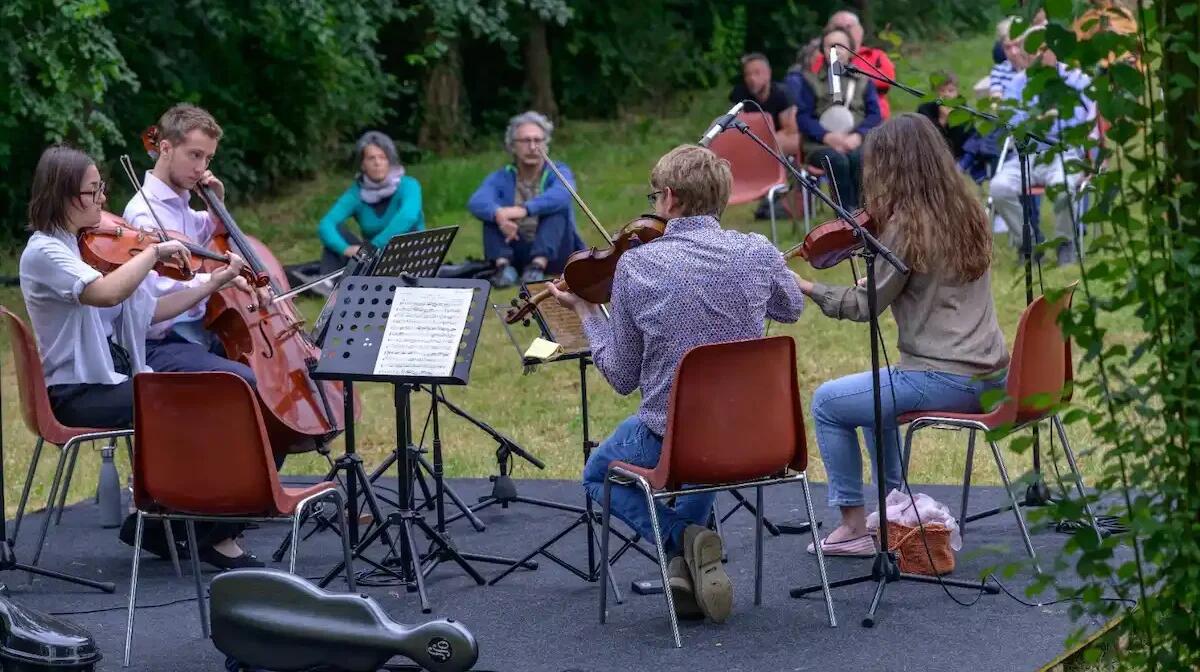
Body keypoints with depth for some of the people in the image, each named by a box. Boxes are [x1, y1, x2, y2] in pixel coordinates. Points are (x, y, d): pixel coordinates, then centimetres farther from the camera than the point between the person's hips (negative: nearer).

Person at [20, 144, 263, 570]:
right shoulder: (44, 253, -14)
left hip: (119, 378, 8)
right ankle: (212, 534, -9)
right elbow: (106, 293, -33)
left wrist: (215, 282, 12)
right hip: (78, 392, -8)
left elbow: (150, 310, 17)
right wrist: (153, 252, -22)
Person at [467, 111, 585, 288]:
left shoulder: (558, 172, -1)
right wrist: (498, 214, -42)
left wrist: (524, 210, -44)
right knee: (492, 210, -15)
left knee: (557, 205, -23)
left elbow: (562, 195, -28)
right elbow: (477, 202, -19)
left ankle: (538, 266, -38)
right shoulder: (501, 178, 4)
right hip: (515, 253, 2)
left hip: (553, 255, -2)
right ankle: (504, 265, -32)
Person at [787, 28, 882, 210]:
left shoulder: (862, 81, 21)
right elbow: (802, 116, 4)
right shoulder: (810, 80, 16)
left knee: (859, 158, -35)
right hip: (820, 145, -1)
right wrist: (827, 136, -14)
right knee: (838, 160, -36)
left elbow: (874, 114, 10)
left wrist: (857, 136, -11)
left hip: (856, 142, 1)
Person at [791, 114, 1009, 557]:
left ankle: (854, 527, 7)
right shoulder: (966, 212, 8)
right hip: (989, 375, 9)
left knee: (827, 402, 5)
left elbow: (867, 305, -7)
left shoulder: (906, 225, -16)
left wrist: (808, 289, 3)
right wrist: (879, 234, 15)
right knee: (875, 390, 31)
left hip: (946, 379, -9)